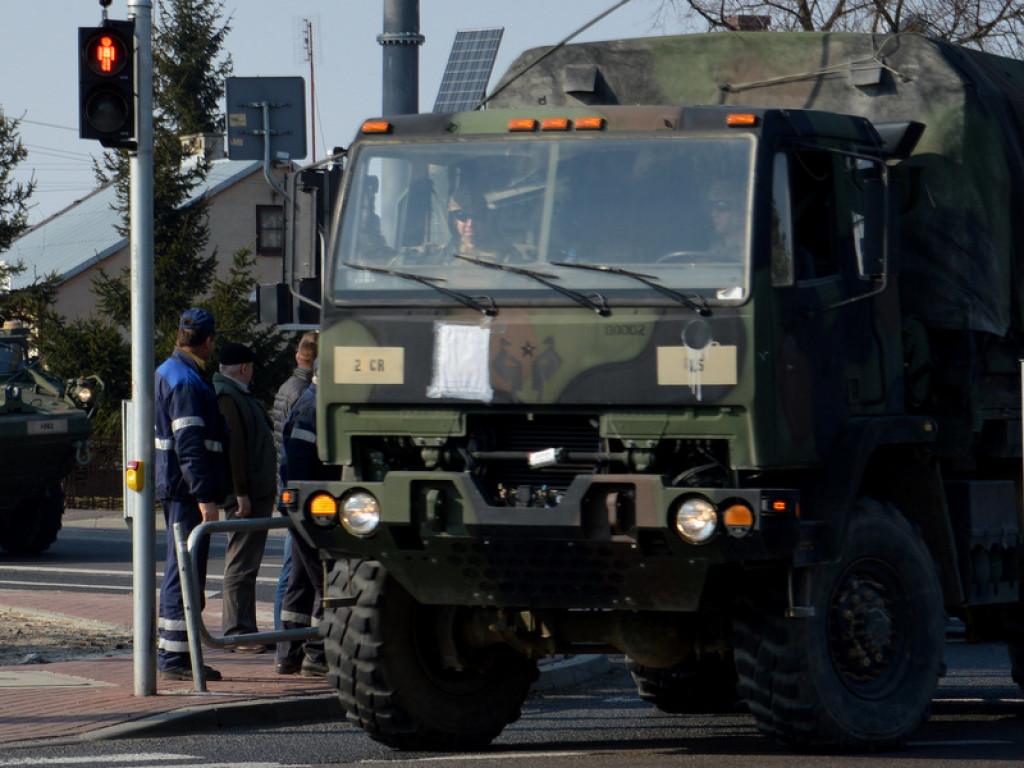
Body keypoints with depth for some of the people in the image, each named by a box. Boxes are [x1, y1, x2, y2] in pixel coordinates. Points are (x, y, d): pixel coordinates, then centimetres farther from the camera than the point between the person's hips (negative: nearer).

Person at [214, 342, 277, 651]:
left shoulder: (238, 394, 20)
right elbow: (233, 447, -21)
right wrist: (241, 494, -24)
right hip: (245, 496, -11)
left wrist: (265, 491, 22)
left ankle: (245, 632, 17)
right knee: (241, 566, -8)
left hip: (257, 494, 11)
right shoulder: (225, 396, -14)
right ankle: (238, 634, -7)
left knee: (246, 566, 13)